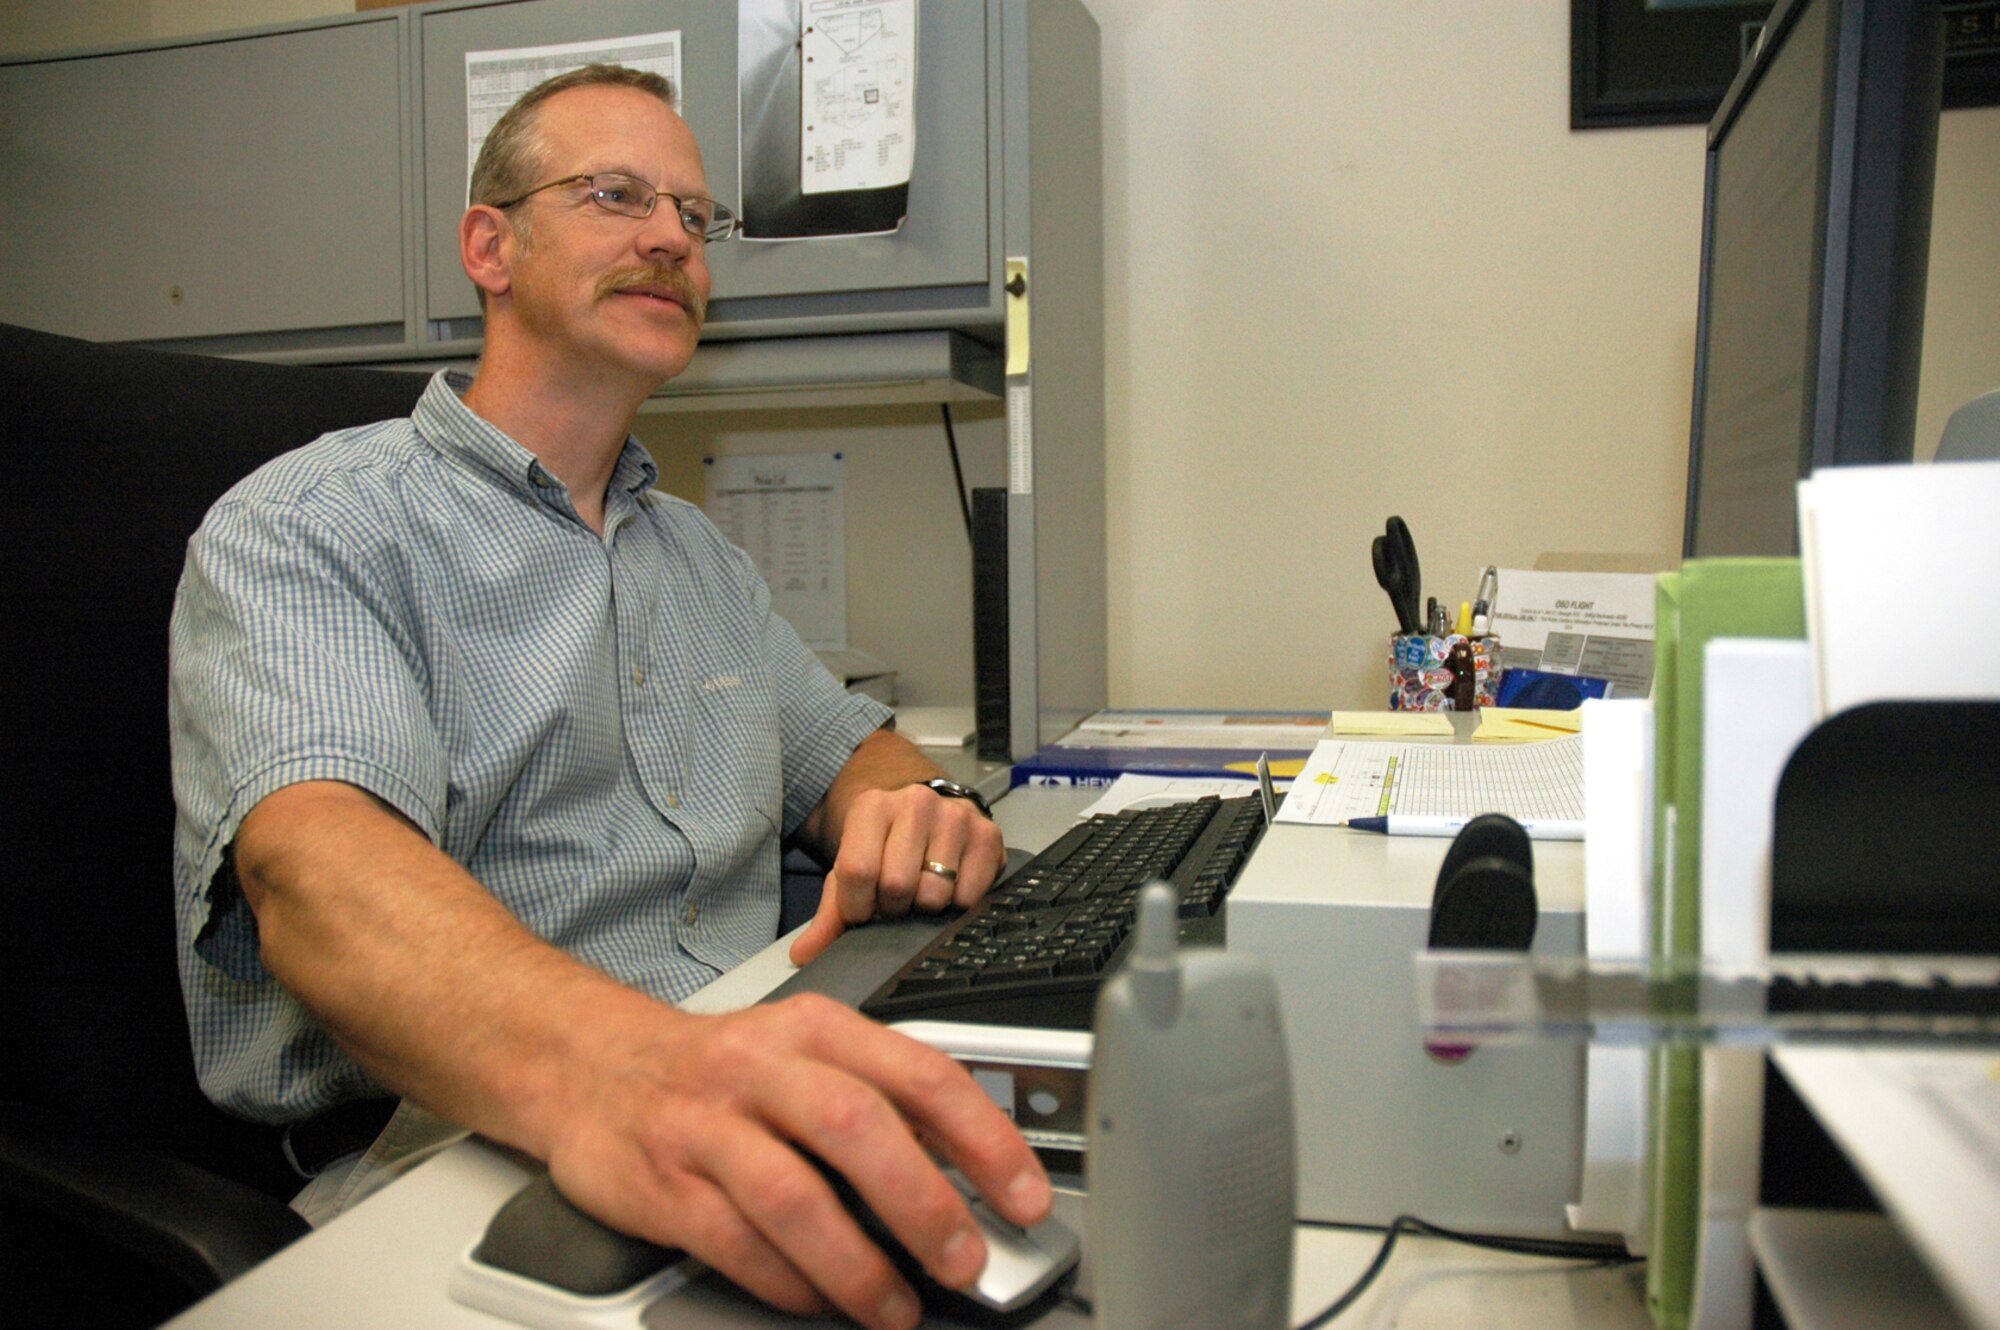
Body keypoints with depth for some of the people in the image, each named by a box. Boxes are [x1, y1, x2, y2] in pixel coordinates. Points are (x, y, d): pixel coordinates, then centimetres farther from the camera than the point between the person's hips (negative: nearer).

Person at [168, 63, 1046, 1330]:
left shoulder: (701, 556, 20)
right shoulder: (305, 529, -4)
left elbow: (846, 749, 24)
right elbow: (315, 860, -22)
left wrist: (920, 806, -4)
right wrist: (591, 1072, -44)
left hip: (749, 1142, 6)